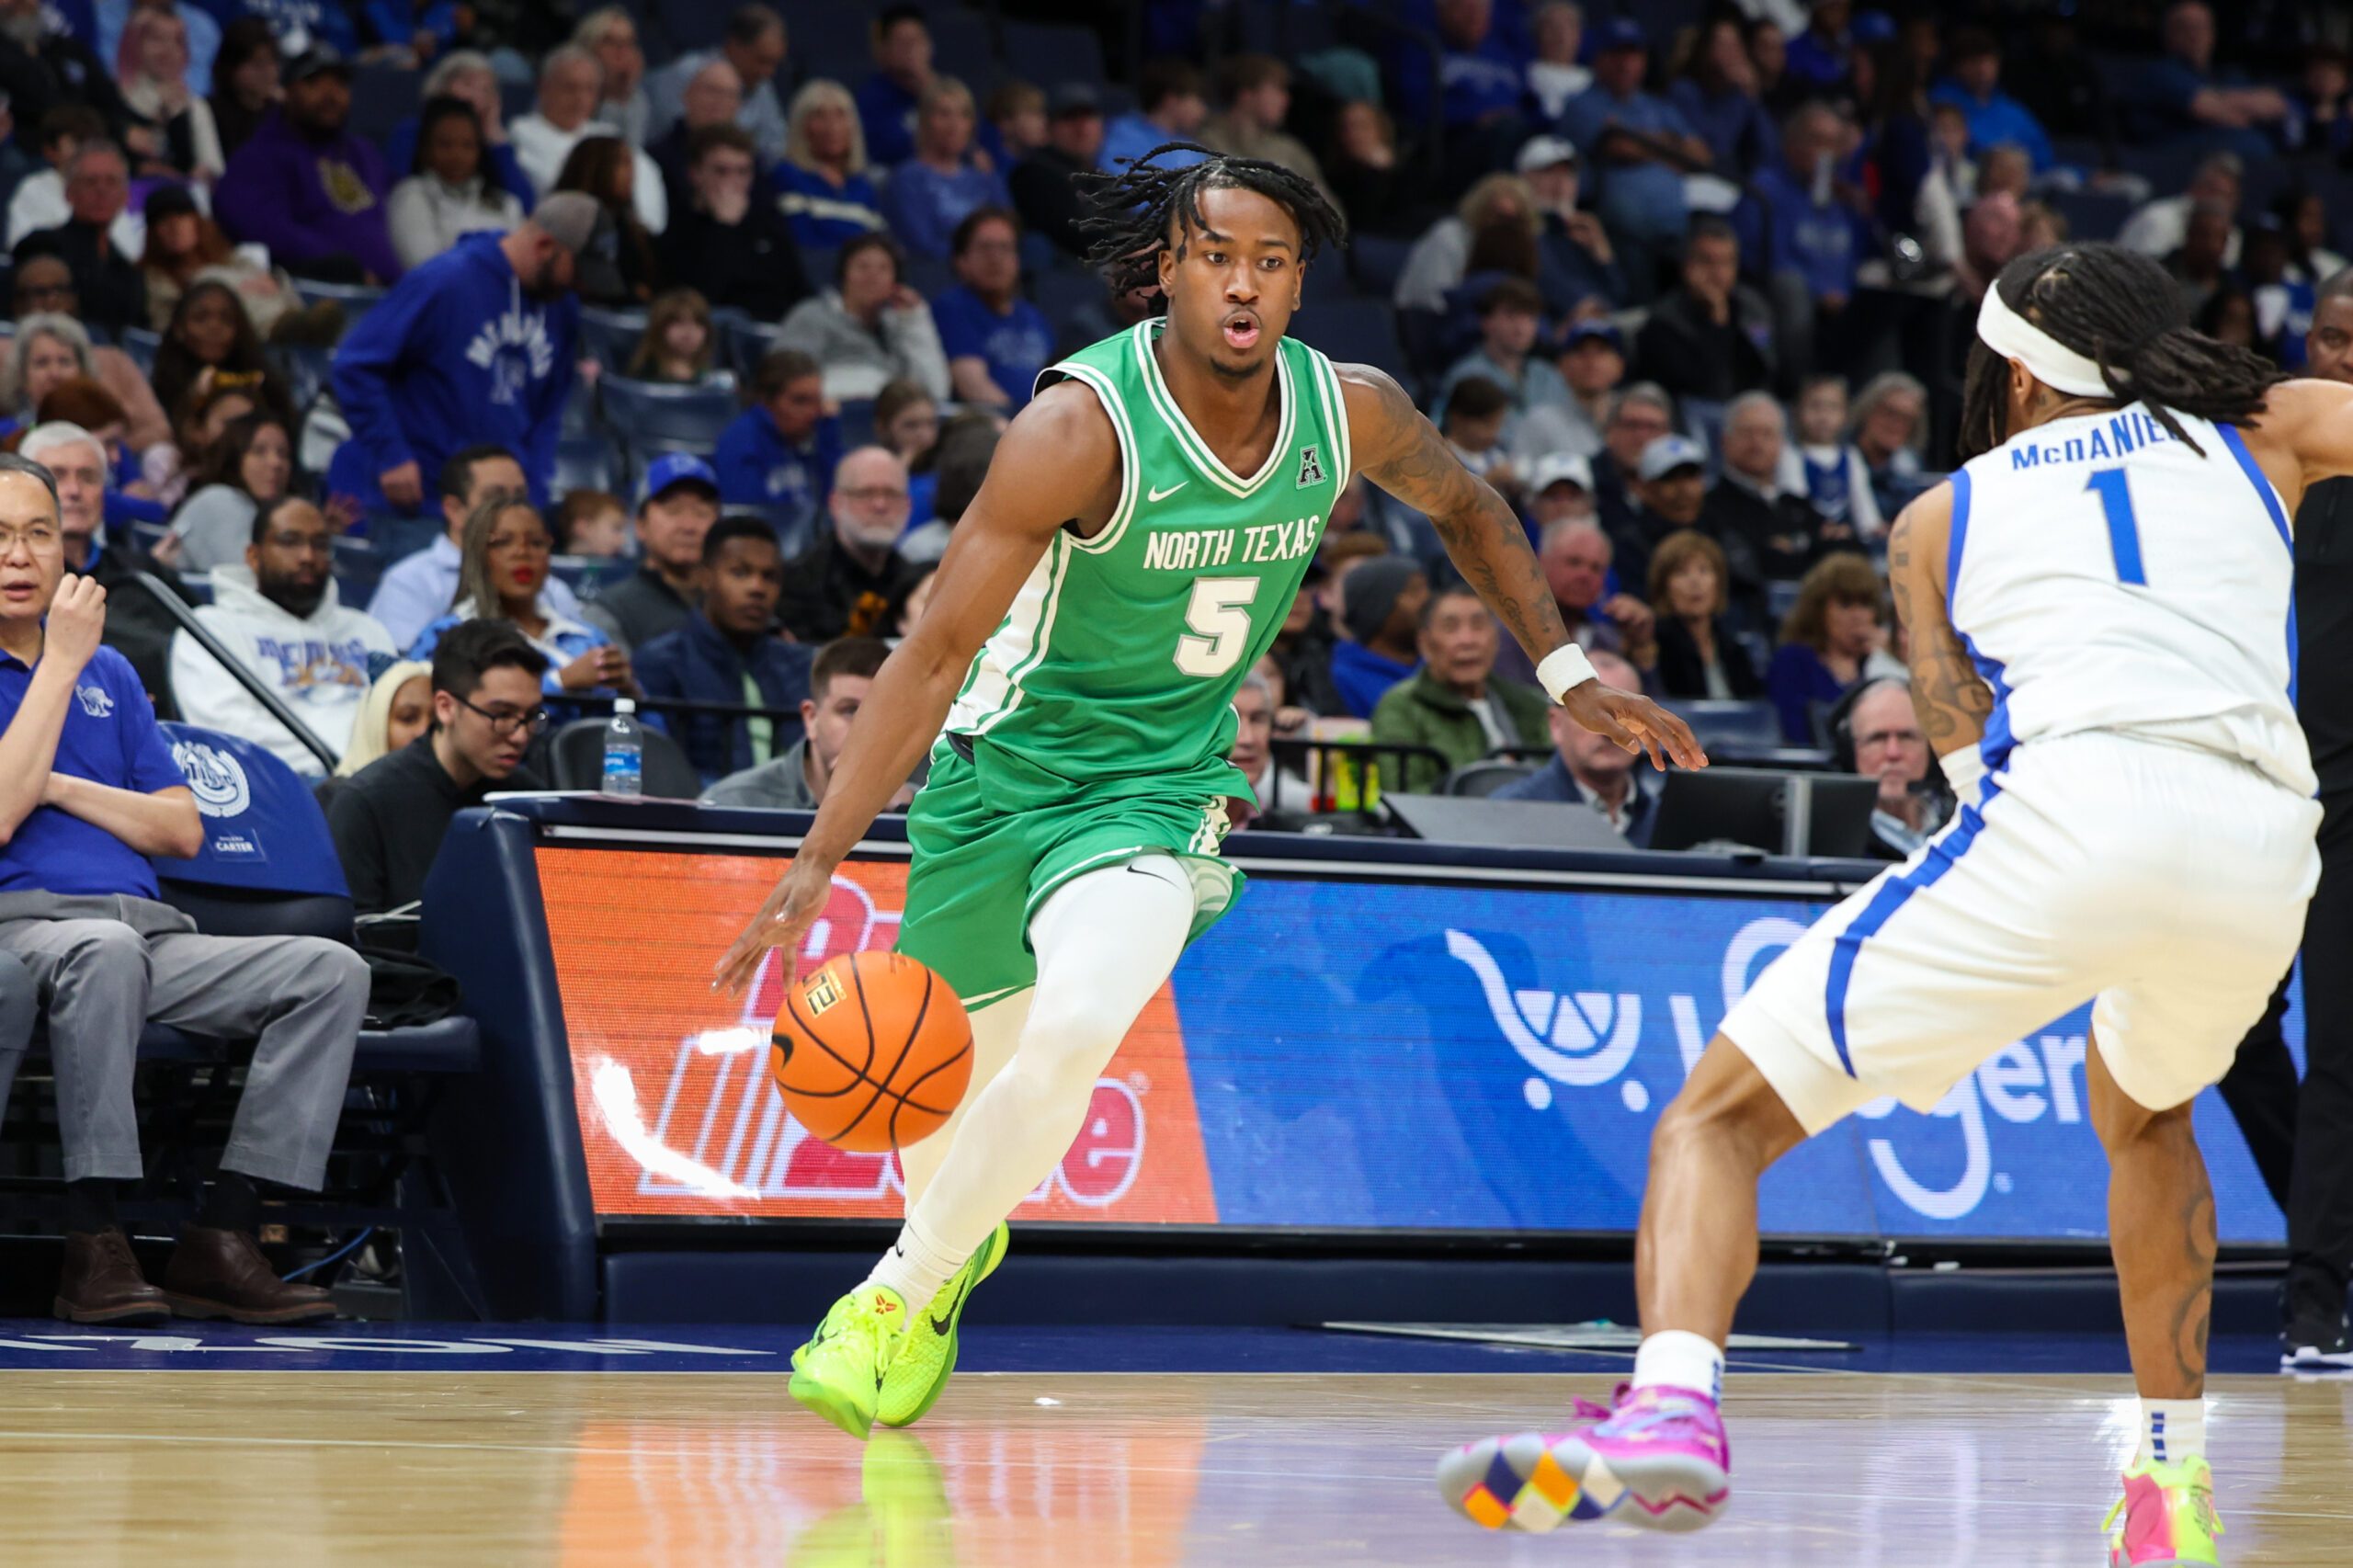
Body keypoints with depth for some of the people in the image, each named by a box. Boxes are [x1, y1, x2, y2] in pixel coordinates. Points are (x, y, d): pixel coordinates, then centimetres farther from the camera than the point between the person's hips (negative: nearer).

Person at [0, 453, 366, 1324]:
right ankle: (93, 1246, -37)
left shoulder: (111, 675, 23)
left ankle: (222, 1241, -23)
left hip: (145, 932, 6)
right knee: (105, 949, -41)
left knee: (328, 970, -17)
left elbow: (183, 831, 15)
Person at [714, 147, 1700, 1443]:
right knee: (954, 1074, 15)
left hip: (1158, 786, 1)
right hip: (999, 763, -1)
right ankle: (959, 1237, 52)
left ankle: (904, 1288, -4)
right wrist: (818, 864, -31)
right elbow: (937, 651, -25)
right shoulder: (1082, 428, -25)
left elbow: (1464, 509, 15)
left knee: (1073, 1036, -26)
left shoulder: (1353, 413, -11)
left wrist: (1566, 671, 10)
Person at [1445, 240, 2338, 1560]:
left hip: (2073, 805, -3)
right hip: (2267, 849, 4)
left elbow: (1966, 735, 13)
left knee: (1721, 1115, 1)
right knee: (2144, 1112, 37)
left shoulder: (1938, 521, 24)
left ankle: (1675, 1403, -26)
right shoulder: (2267, 428, 27)